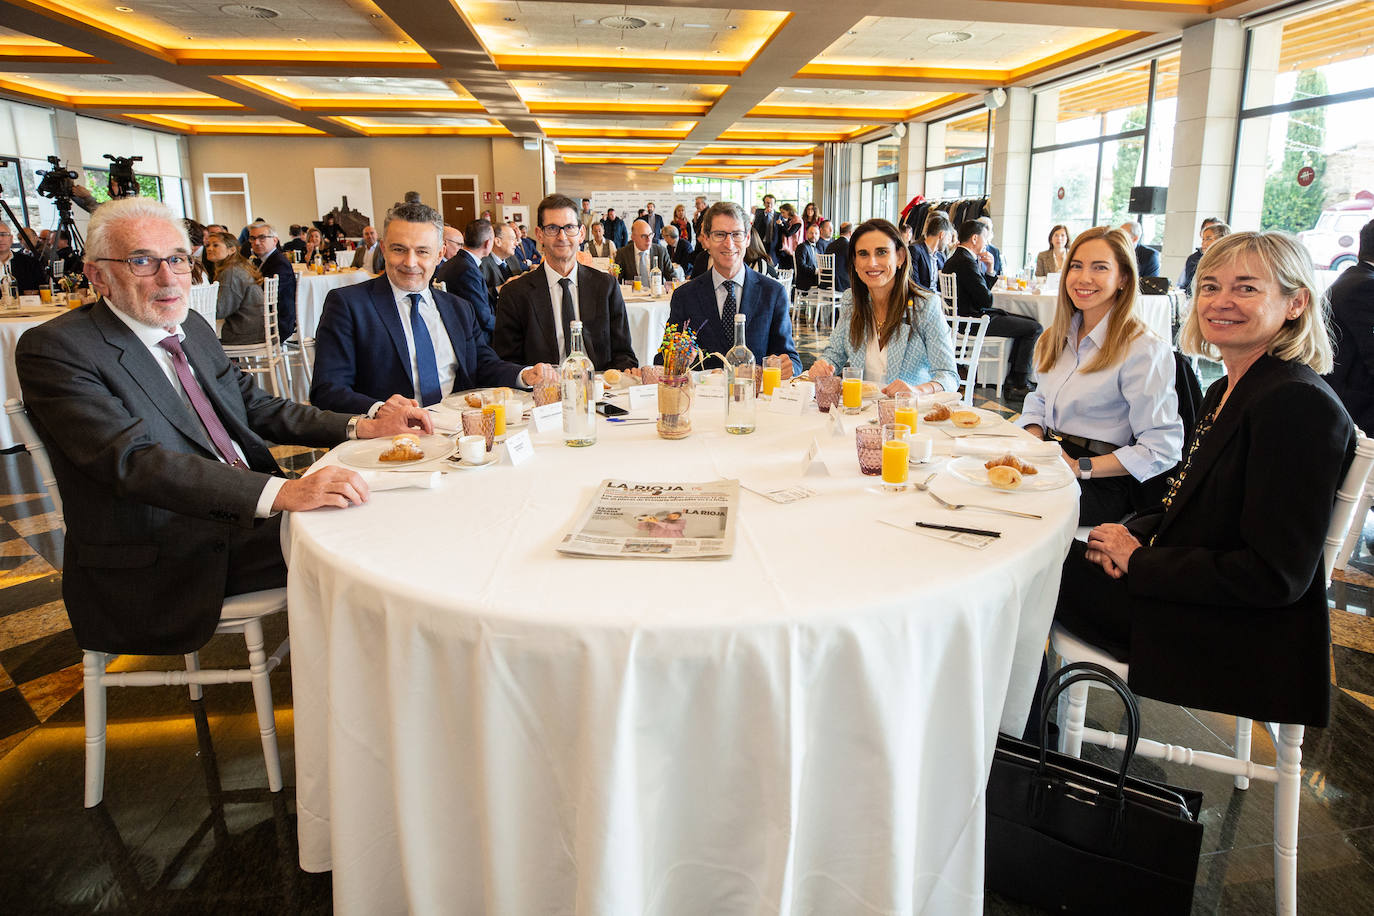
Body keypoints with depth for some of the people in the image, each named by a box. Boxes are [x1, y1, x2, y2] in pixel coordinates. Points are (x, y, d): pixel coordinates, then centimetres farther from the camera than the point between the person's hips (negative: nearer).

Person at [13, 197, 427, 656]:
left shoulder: (194, 328, 11)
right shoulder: (53, 349, -14)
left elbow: (254, 405, 17)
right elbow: (134, 461, -27)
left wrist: (363, 427, 0)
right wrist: (281, 492, -40)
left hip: (247, 512, 8)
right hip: (154, 571, -7)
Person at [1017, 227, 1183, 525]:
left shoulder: (1146, 350, -11)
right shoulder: (1060, 336, 12)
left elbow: (1161, 449, -14)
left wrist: (1080, 467, -18)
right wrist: (1034, 441, -1)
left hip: (1099, 486, -7)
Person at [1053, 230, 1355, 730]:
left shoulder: (1301, 406, -21)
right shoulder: (1226, 390, 9)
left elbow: (1278, 574, -24)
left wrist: (1137, 562, -17)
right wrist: (1131, 536, -4)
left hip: (1239, 645, -9)